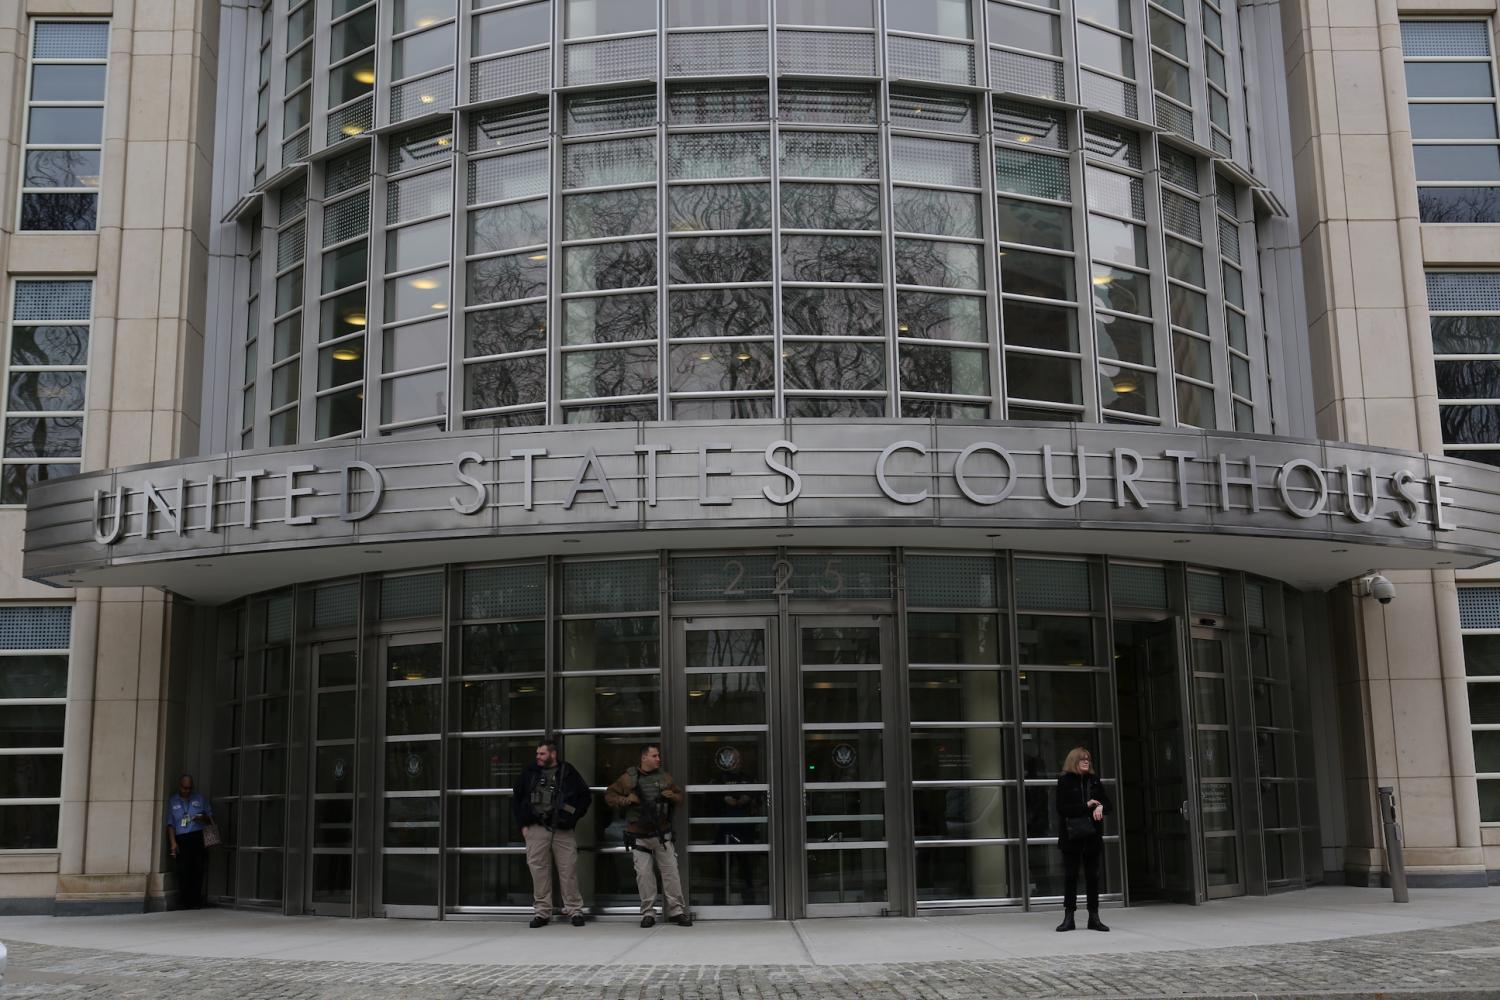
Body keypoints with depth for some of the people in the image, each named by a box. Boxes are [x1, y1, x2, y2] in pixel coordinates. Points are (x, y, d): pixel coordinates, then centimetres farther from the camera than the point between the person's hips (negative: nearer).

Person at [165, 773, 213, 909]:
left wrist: (203, 818, -3)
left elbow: (210, 817, 20)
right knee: (183, 870, -10)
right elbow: (170, 824, 7)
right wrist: (173, 842, -3)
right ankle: (185, 902, -4)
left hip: (198, 837, 1)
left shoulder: (200, 799, 15)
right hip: (181, 839, -1)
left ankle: (196, 902, -1)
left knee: (198, 869, -5)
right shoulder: (172, 801, 11)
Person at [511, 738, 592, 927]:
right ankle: (541, 912, 8)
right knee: (539, 871, 0)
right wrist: (523, 824, 8)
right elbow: (516, 800, 16)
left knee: (569, 870, -2)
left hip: (563, 830, -2)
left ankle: (574, 910, 6)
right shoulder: (530, 773, 10)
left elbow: (585, 796, 10)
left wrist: (574, 817, 0)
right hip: (536, 829, 2)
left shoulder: (567, 772, 5)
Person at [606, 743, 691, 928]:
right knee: (643, 874, 0)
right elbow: (609, 795, 2)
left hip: (662, 835, 2)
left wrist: (672, 796, -7)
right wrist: (626, 800, -13)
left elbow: (679, 796, 15)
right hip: (639, 836, -2)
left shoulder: (664, 776, 6)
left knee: (671, 871, 1)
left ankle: (676, 911, 9)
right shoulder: (628, 778, -3)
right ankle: (648, 912, 11)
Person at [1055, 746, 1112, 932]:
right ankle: (1068, 917, 6)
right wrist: (1086, 806, -15)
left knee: (1093, 876, 6)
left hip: (1092, 835, 4)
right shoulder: (1064, 782, -2)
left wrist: (1100, 807, -12)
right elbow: (1062, 808, -11)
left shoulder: (1094, 782, 11)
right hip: (1071, 836, -4)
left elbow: (1109, 805, 11)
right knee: (1070, 876, 0)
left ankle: (1094, 917, 12)